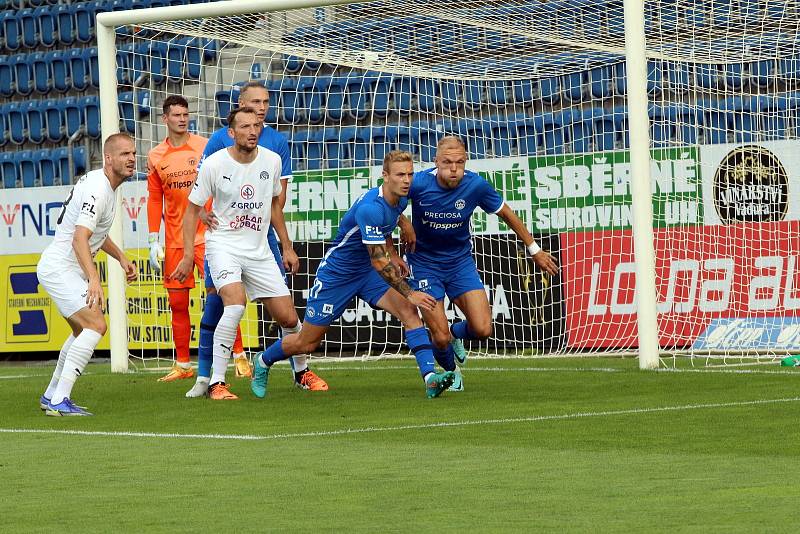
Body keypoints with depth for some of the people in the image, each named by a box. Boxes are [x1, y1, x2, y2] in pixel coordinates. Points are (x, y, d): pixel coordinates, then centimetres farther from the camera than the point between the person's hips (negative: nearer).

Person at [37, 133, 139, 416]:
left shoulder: (98, 182, 12)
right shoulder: (97, 189, -21)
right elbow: (79, 238, -32)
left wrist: (121, 258, 22)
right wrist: (94, 279, -42)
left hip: (68, 269, 11)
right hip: (60, 268, -11)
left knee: (83, 331, 23)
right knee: (95, 325, -22)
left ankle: (51, 395, 33)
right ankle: (59, 401, -27)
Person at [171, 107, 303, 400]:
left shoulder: (271, 161, -1)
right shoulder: (214, 164, -12)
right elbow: (192, 210, -3)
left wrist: (287, 247, 18)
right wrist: (188, 256, -9)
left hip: (259, 250, 4)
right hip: (223, 245, -4)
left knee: (288, 318, 3)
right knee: (236, 303, -29)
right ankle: (216, 382, -22)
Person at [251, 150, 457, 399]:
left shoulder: (400, 200, -5)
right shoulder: (370, 208, -33)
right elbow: (378, 262, -32)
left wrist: (393, 255, 14)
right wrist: (410, 293, -31)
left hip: (367, 272, 7)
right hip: (336, 273, -7)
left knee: (408, 311, -18)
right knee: (307, 343, 6)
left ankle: (429, 376, -26)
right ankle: (263, 362, 35)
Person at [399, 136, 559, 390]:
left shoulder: (475, 185, -17)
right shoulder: (419, 183, -23)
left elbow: (507, 214, 1)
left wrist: (534, 250, 7)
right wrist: (404, 223, -16)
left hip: (461, 261, 2)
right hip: (424, 262, -2)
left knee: (482, 329, -11)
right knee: (440, 338, -8)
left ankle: (457, 333, 28)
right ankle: (451, 370, 30)